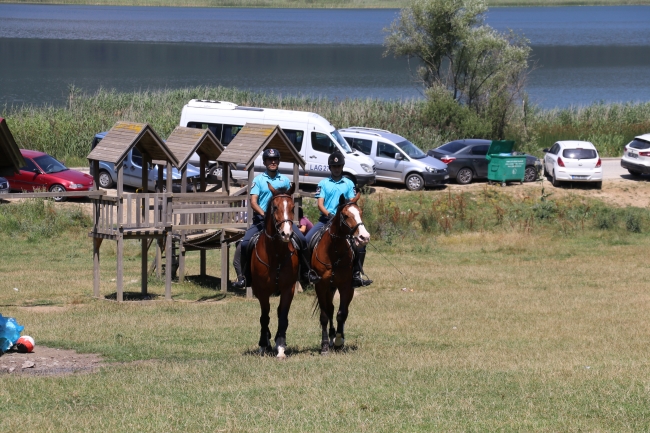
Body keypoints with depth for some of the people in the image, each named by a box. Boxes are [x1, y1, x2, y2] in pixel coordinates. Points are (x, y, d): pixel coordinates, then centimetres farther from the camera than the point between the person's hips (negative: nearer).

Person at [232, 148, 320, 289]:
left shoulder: (284, 180, 10)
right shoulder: (258, 180, 2)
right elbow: (253, 202, -6)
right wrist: (263, 214, -23)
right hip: (261, 219, -2)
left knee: (301, 239, -14)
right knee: (245, 243, -19)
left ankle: (306, 272, -1)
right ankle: (242, 276, -8)